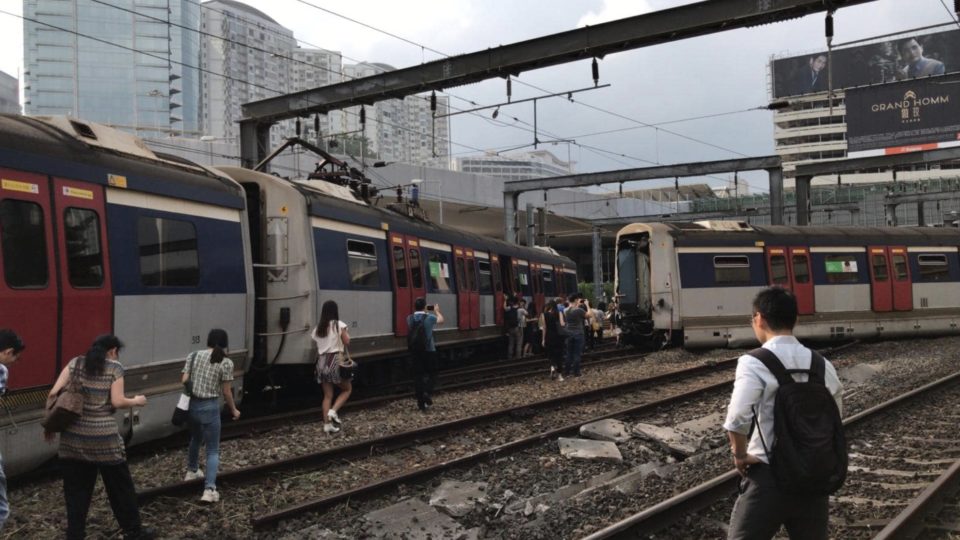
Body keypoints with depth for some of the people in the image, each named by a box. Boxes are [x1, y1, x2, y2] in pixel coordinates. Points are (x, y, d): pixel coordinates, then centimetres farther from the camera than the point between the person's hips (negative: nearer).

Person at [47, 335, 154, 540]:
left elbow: (54, 393, 0)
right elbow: (117, 402, -10)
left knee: (75, 488, 12)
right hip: (104, 436, -3)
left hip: (74, 435, 3)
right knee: (119, 485, 11)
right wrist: (136, 401, 8)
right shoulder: (115, 367, -2)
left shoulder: (76, 363, 7)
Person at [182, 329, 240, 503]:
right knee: (213, 450, 4)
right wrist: (233, 410, 9)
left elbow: (184, 380, -1)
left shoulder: (194, 355, 3)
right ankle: (209, 489, -9)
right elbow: (227, 392, -5)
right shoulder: (226, 363, -8)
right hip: (210, 407, -5)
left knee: (195, 439, 31)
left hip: (192, 404, 5)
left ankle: (192, 471, 52)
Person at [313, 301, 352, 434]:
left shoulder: (318, 329, 12)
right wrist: (346, 335, 10)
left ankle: (327, 424, 6)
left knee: (327, 395, 11)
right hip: (335, 360, -5)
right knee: (347, 388, 13)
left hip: (321, 362, 5)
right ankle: (333, 411, -6)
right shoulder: (339, 325, -4)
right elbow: (347, 342, -7)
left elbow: (317, 348, 10)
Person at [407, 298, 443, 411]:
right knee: (431, 374, 13)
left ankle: (421, 402, 7)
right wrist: (437, 311, 30)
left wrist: (425, 312, 29)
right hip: (429, 350, -3)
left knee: (418, 375, 7)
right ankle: (427, 393, -10)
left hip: (415, 351, 3)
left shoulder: (410, 319, -1)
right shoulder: (430, 318, -10)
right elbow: (441, 320, 12)